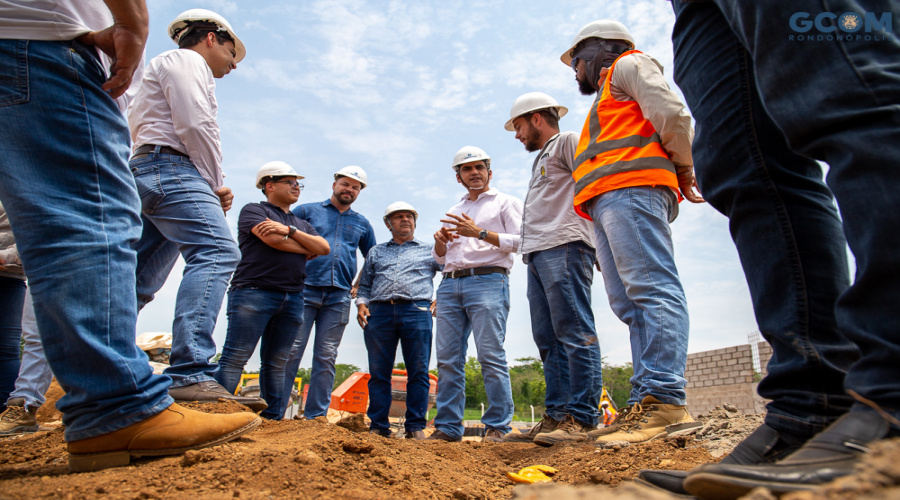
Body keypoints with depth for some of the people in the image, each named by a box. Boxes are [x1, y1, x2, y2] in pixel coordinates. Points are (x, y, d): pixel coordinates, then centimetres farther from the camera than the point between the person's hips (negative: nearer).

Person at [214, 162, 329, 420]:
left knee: (276, 364, 4)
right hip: (253, 292, -5)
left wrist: (290, 230, -5)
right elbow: (273, 240, -10)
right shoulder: (253, 210, 8)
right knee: (234, 359, -9)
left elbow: (324, 248, 9)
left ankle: (273, 421, 6)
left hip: (292, 298, 6)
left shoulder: (301, 224, 27)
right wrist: (307, 249, 7)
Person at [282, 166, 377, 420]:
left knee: (326, 357, 1)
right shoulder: (307, 211, 13)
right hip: (304, 290, -2)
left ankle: (316, 416, 6)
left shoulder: (362, 223, 20)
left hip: (339, 297, 2)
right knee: (290, 351, -7)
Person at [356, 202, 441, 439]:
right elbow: (364, 284, 22)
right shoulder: (376, 252, 25)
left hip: (416, 311, -2)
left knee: (419, 372, -5)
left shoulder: (430, 250, 19)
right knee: (378, 372, 0)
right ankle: (378, 426, 7)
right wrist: (361, 303, 4)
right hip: (379, 312, 2)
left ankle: (416, 427, 1)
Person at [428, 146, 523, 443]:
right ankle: (448, 427, 3)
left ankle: (498, 427, -5)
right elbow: (439, 257, 28)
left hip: (487, 281, -5)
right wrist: (440, 241, 5)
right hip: (449, 285, 6)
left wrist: (480, 233, -11)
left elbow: (520, 241, -3)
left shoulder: (505, 202, 13)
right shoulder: (453, 212, 30)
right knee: (447, 359, -1)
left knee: (491, 356, -11)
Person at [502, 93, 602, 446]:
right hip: (538, 256, 9)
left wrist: (599, 244, -15)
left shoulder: (568, 142, 7)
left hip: (564, 247, -9)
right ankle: (556, 416, 6)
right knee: (549, 340, 4)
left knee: (574, 333, -12)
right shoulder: (542, 159, 33)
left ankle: (581, 419, -11)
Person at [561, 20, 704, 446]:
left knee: (652, 290, -19)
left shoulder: (628, 65, 12)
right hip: (607, 204, 9)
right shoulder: (607, 99, 39)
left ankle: (664, 399, -25)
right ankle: (646, 405, -5)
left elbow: (672, 115, -3)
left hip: (630, 190, -9)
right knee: (632, 306, -2)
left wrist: (685, 172, 3)